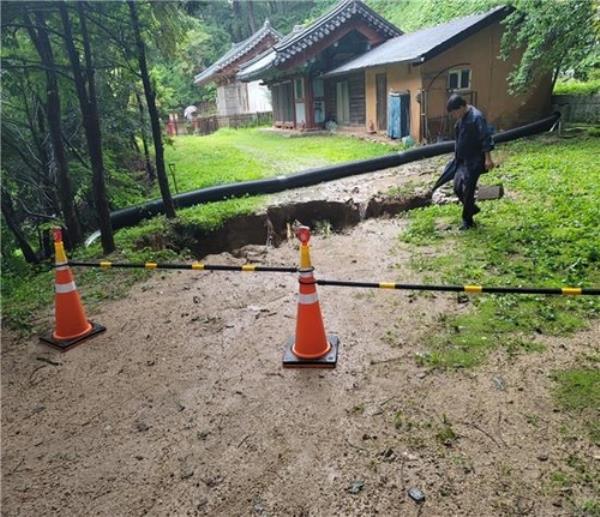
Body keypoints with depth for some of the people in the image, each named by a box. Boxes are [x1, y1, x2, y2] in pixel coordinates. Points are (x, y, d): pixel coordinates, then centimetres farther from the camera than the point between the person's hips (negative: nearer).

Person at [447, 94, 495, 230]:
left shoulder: (476, 117, -20)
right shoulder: (462, 117, 7)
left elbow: (486, 138, -21)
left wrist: (488, 158, -23)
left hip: (474, 161, -9)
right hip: (463, 160, 9)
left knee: (467, 190, -3)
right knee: (457, 187, 11)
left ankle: (468, 220, 10)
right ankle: (472, 208, 33)